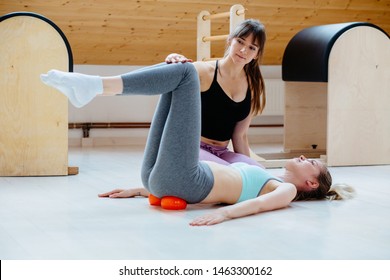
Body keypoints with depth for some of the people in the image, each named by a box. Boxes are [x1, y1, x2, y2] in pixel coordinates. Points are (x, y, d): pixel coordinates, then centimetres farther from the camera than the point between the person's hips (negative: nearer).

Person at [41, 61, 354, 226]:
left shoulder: (287, 190, 12)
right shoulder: (260, 177, 33)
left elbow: (259, 204, -13)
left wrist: (223, 213, -37)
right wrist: (139, 191, 25)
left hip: (182, 178, -7)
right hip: (158, 177, 7)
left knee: (186, 71, -7)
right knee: (179, 71, 10)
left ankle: (94, 85, -21)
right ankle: (90, 88, -9)